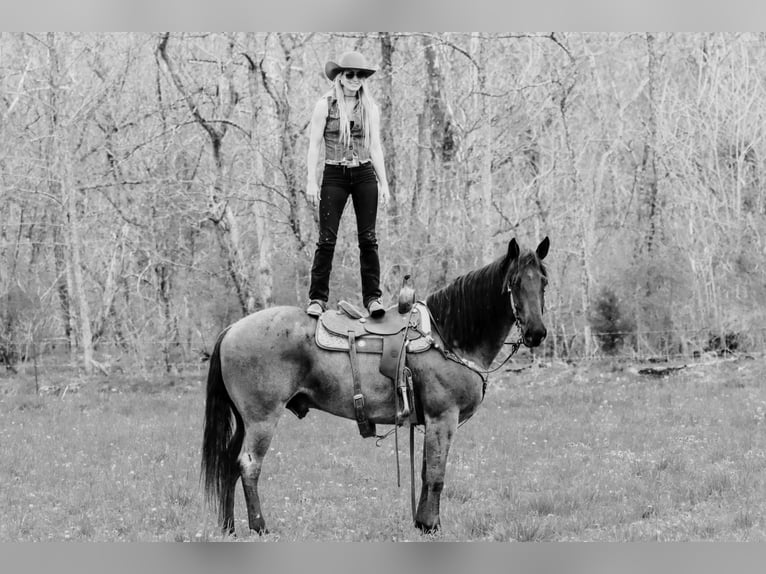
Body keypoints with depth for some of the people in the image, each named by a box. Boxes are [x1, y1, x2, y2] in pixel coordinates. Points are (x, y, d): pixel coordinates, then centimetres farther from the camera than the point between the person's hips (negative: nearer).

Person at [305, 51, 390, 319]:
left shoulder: (370, 108, 9)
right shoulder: (325, 105, 1)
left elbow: (375, 147, 12)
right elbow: (314, 144, 0)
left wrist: (384, 183, 6)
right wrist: (311, 181, -6)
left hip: (364, 175, 2)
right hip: (334, 176, -2)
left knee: (368, 238, 0)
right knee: (327, 238, -5)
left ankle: (372, 297, 2)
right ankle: (317, 298, -2)